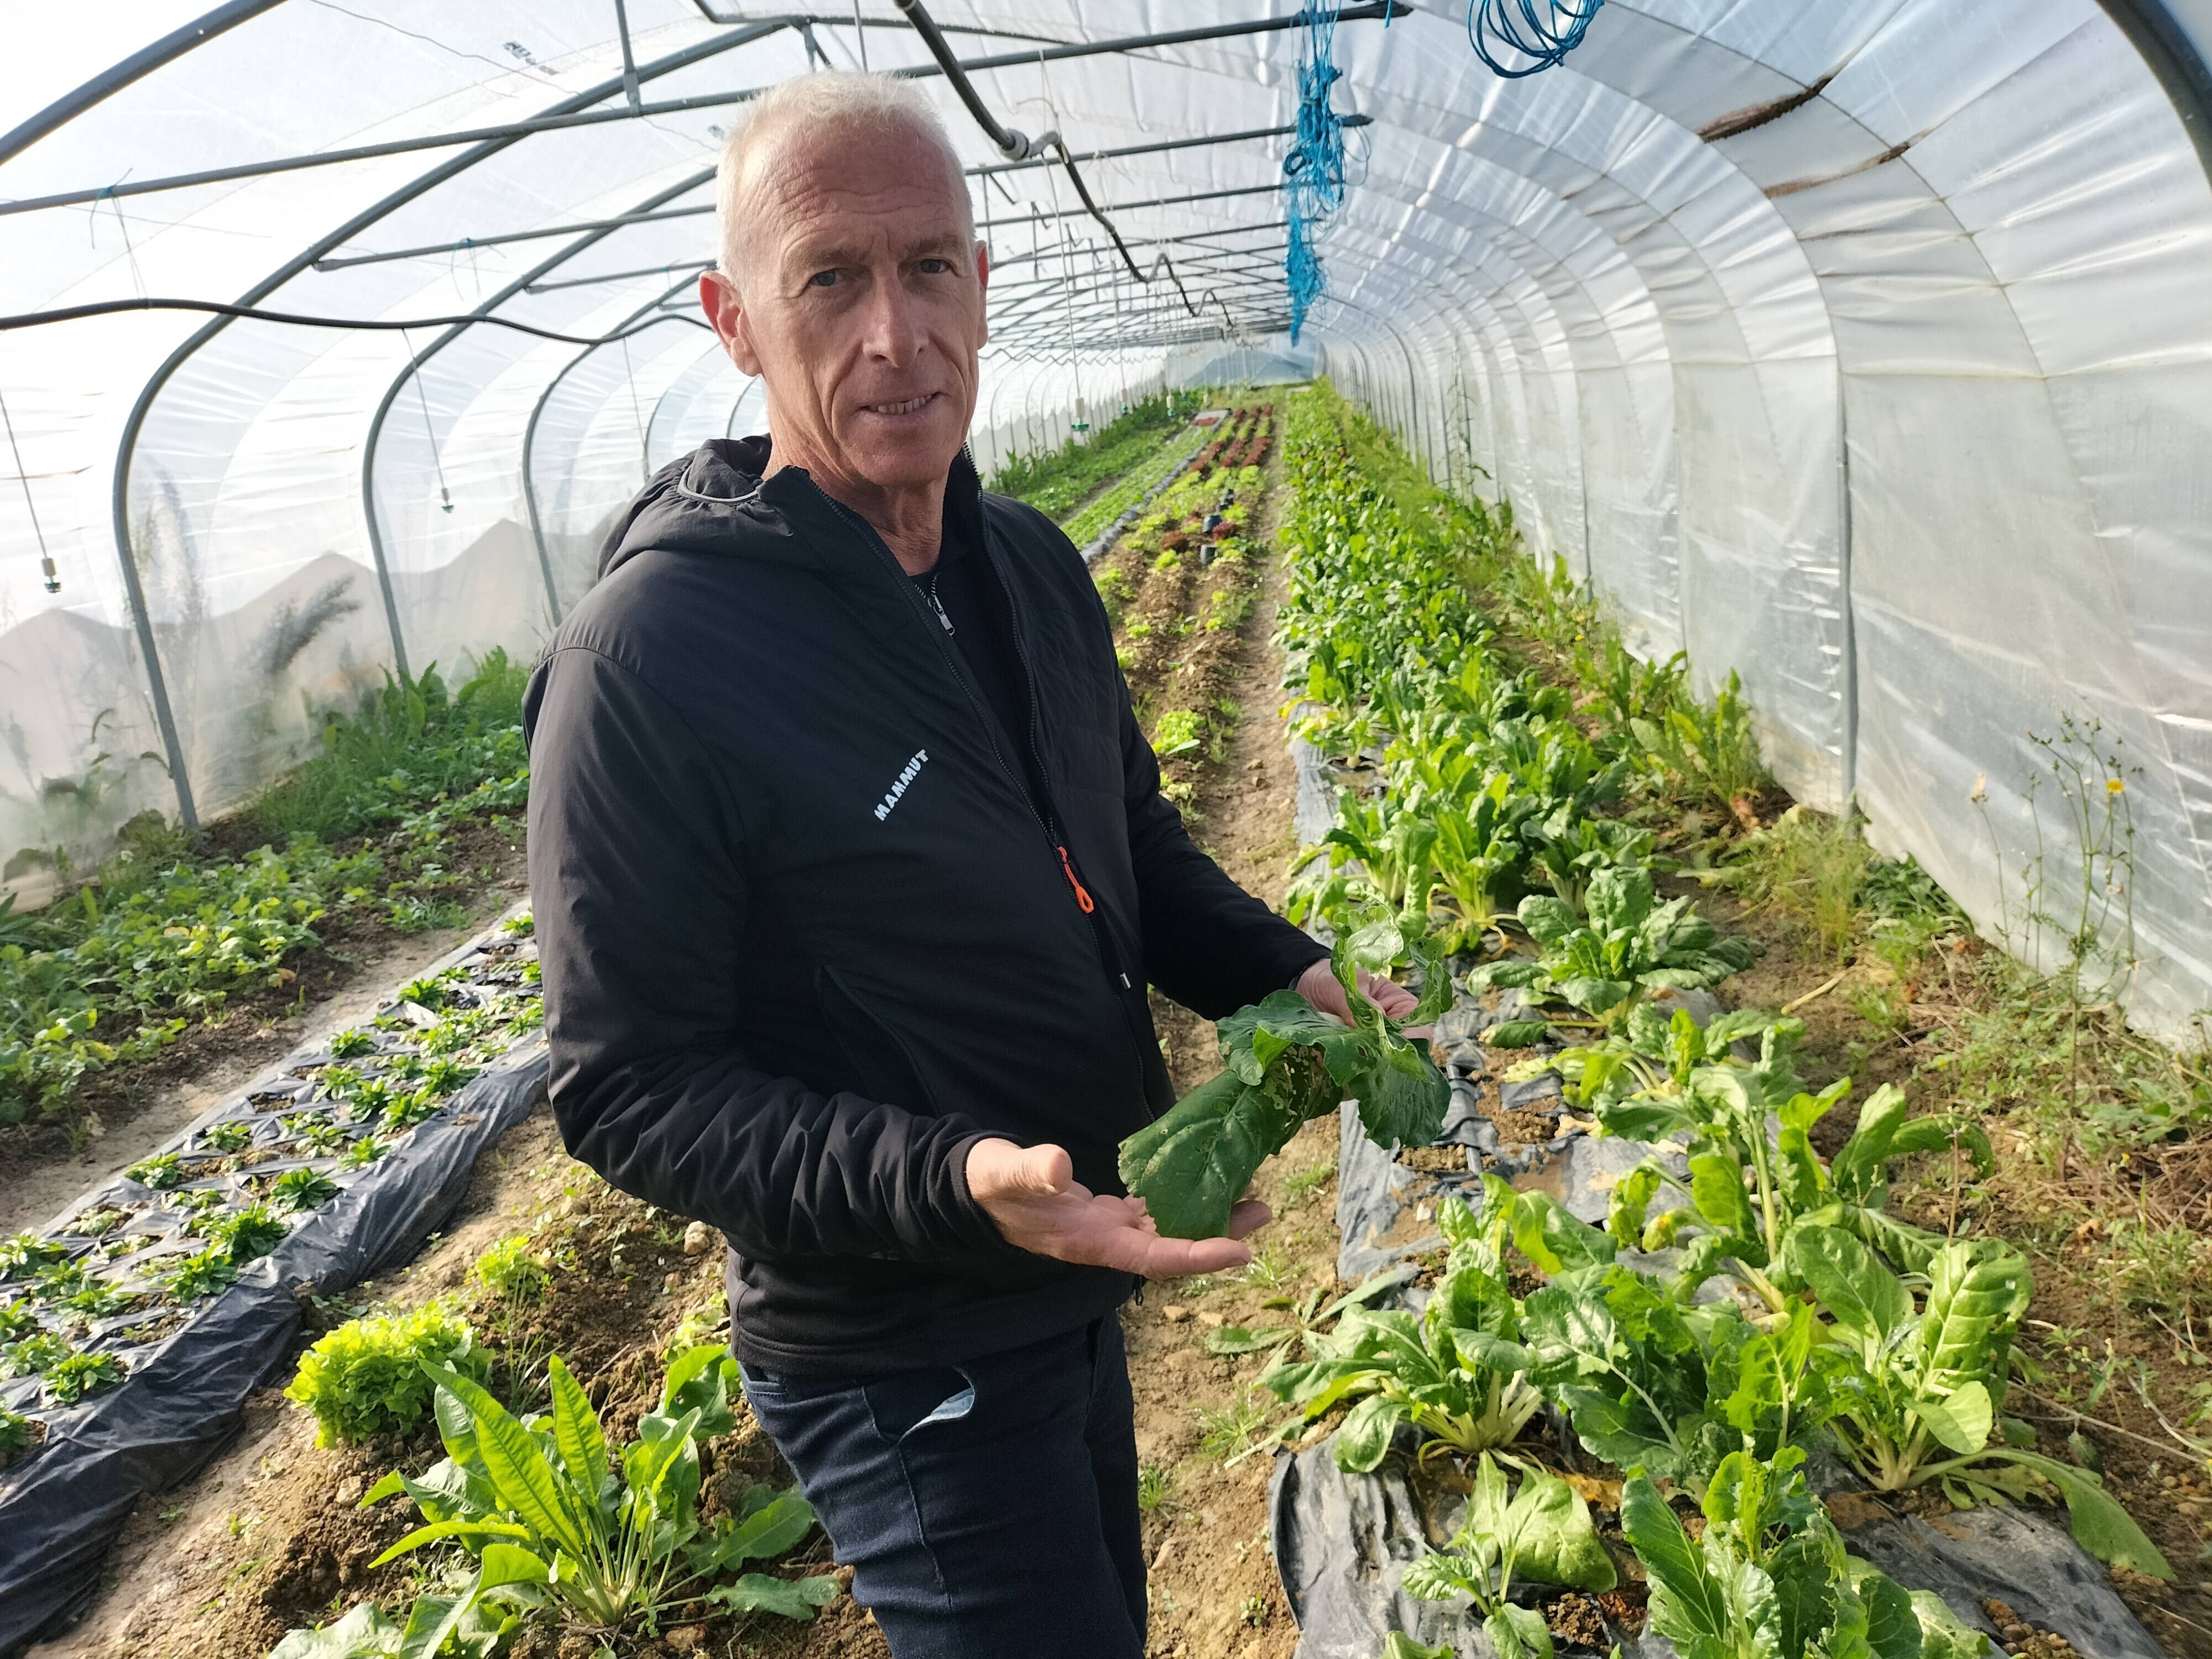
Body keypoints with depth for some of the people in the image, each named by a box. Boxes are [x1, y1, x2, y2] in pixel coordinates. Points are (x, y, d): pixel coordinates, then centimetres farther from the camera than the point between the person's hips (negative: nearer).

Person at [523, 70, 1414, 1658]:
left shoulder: (1033, 566, -1)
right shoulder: (648, 662, -25)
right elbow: (628, 1090, -21)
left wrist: (1285, 975, -7)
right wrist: (951, 1184, -34)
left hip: (1081, 1285, 8)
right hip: (903, 1365, -7)